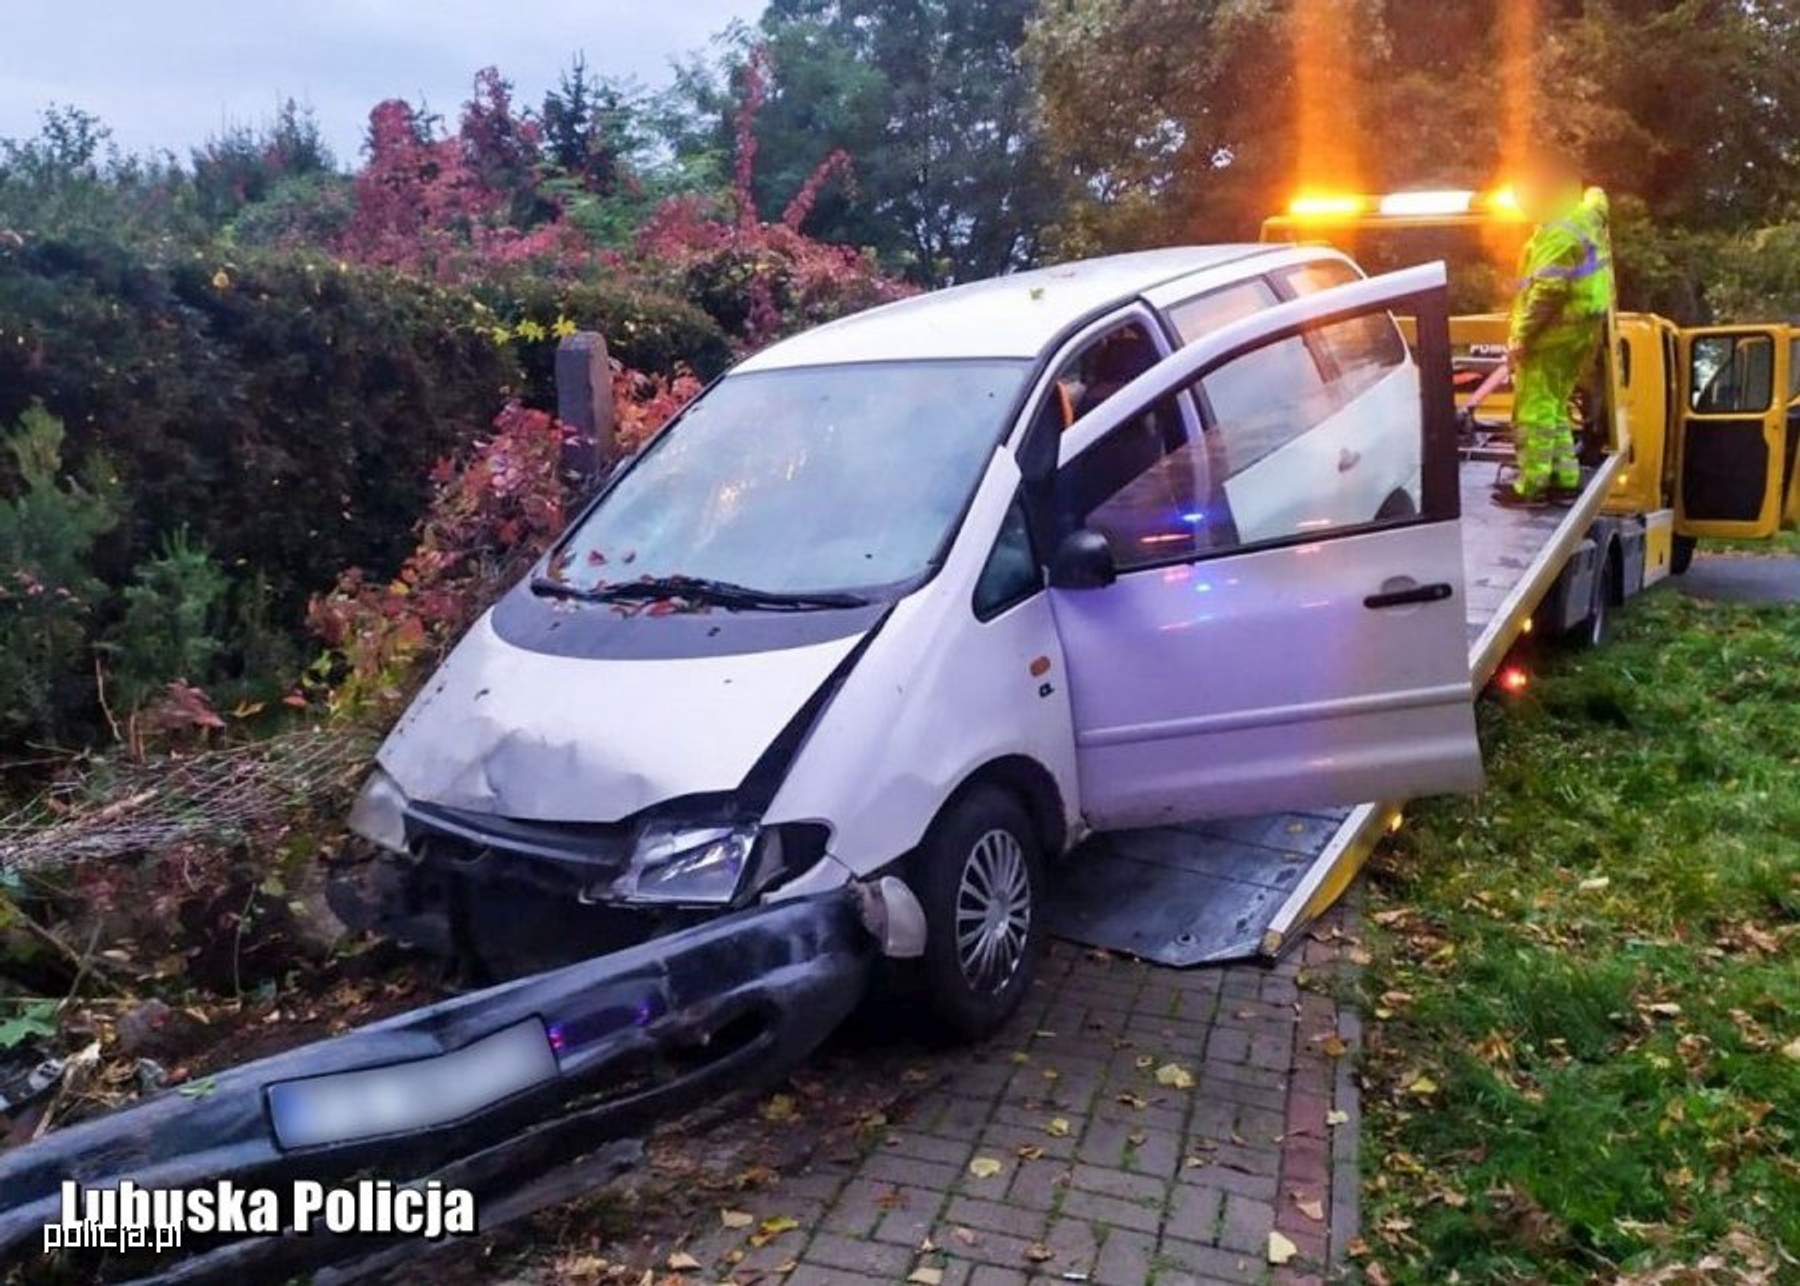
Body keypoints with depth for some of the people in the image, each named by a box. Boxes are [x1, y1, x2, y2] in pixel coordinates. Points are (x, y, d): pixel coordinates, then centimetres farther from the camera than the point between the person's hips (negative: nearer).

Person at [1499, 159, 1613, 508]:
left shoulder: (1559, 232, -18)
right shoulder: (1587, 219, 13)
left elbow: (1546, 292, -24)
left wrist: (1521, 337, -22)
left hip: (1554, 334, -10)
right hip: (1578, 332, 10)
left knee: (1535, 411, -7)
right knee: (1554, 408, 18)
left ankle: (1531, 486, -6)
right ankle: (1565, 479, 21)